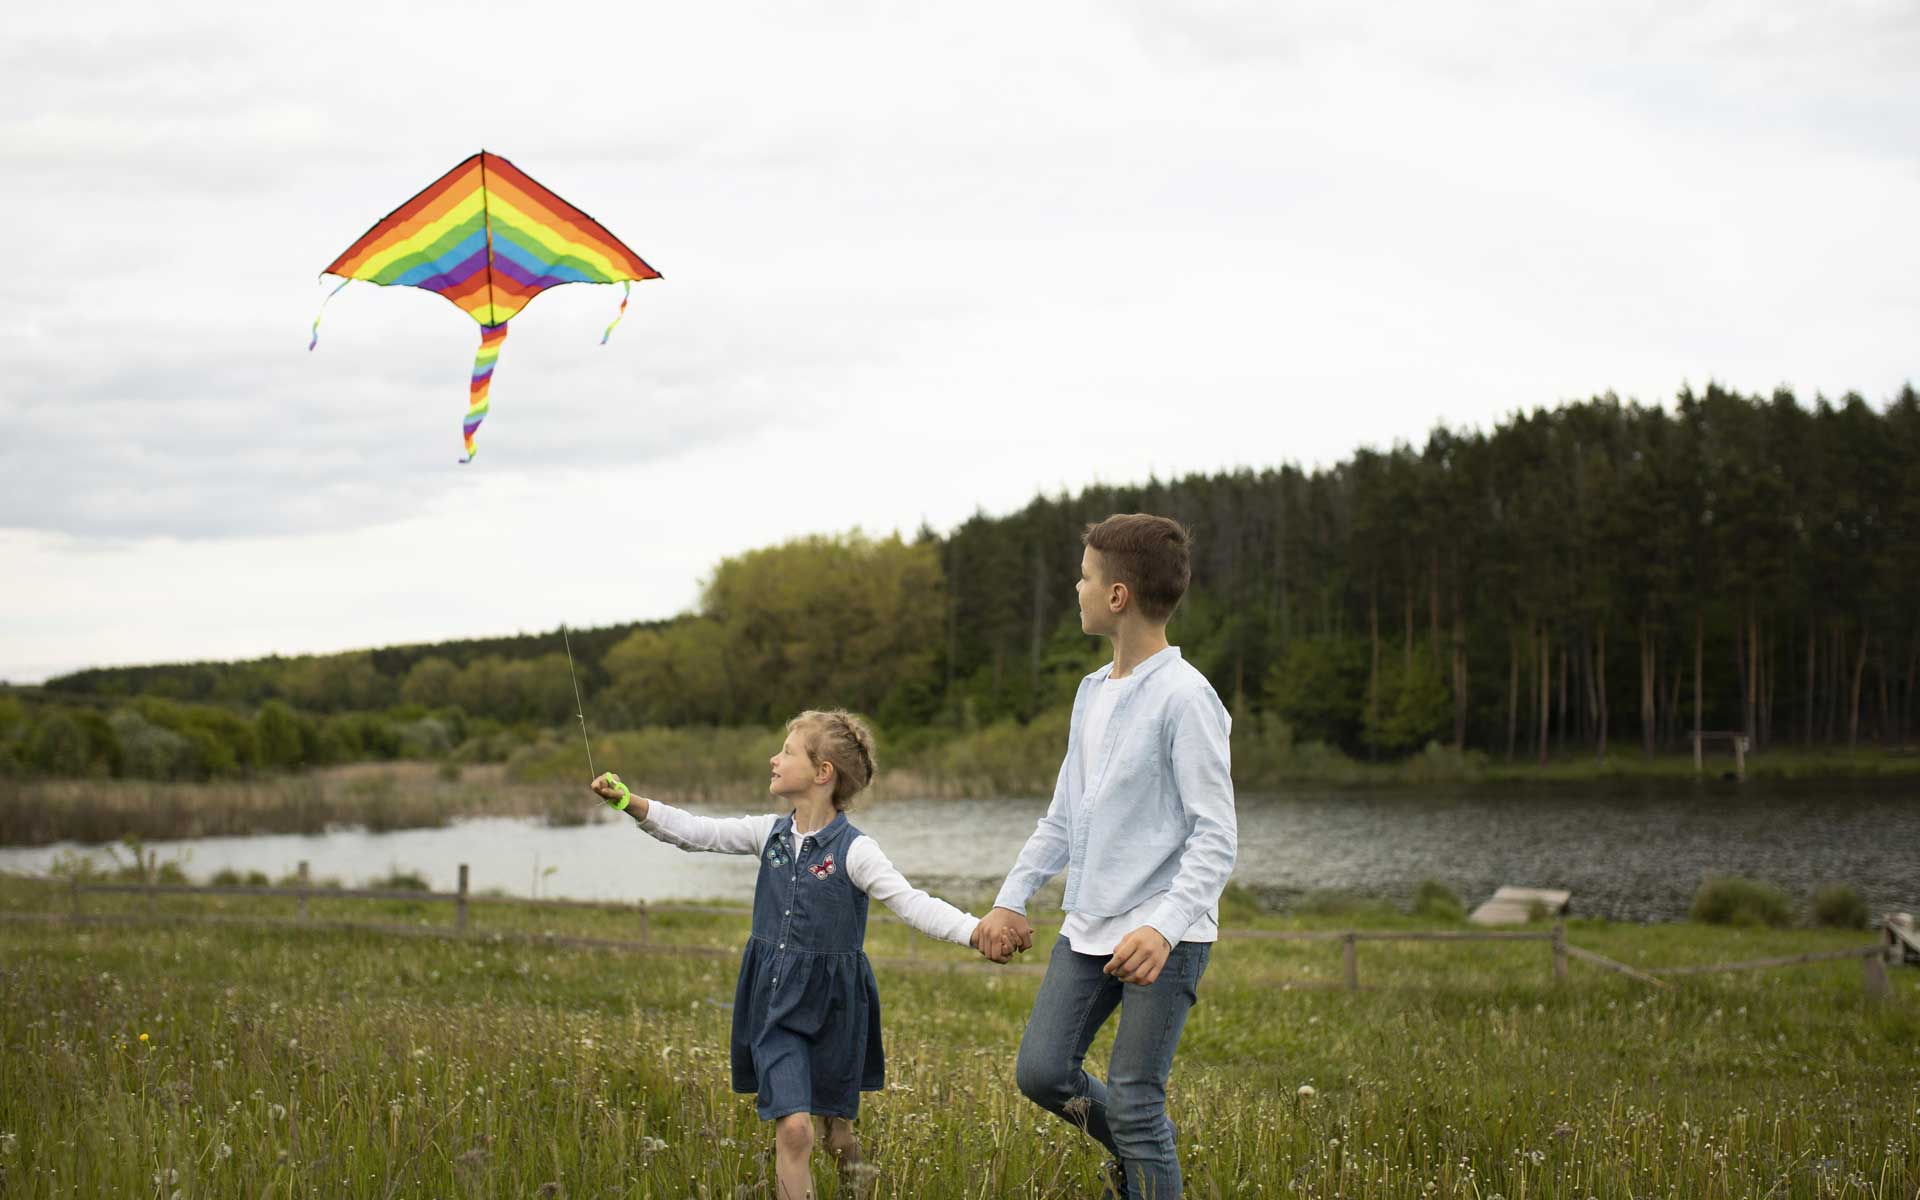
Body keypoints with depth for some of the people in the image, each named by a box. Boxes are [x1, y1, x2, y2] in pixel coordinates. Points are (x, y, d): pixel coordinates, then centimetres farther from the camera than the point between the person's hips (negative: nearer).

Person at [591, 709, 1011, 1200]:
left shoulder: (853, 851, -14)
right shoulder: (770, 833, 1)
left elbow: (912, 903, -23)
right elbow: (697, 832, 5)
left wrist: (977, 932, -39)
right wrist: (630, 802, -6)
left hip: (833, 1009, -3)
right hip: (775, 1007, 3)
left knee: (838, 1131, 12)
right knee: (793, 1128, -11)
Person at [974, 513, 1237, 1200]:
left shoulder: (1185, 697, -13)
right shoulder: (1093, 692, 13)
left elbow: (1216, 837, -16)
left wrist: (1163, 928, -28)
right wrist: (1012, 899, 16)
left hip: (1164, 936, -8)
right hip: (1088, 930, 8)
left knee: (1134, 1103, -8)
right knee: (1042, 1073, 5)